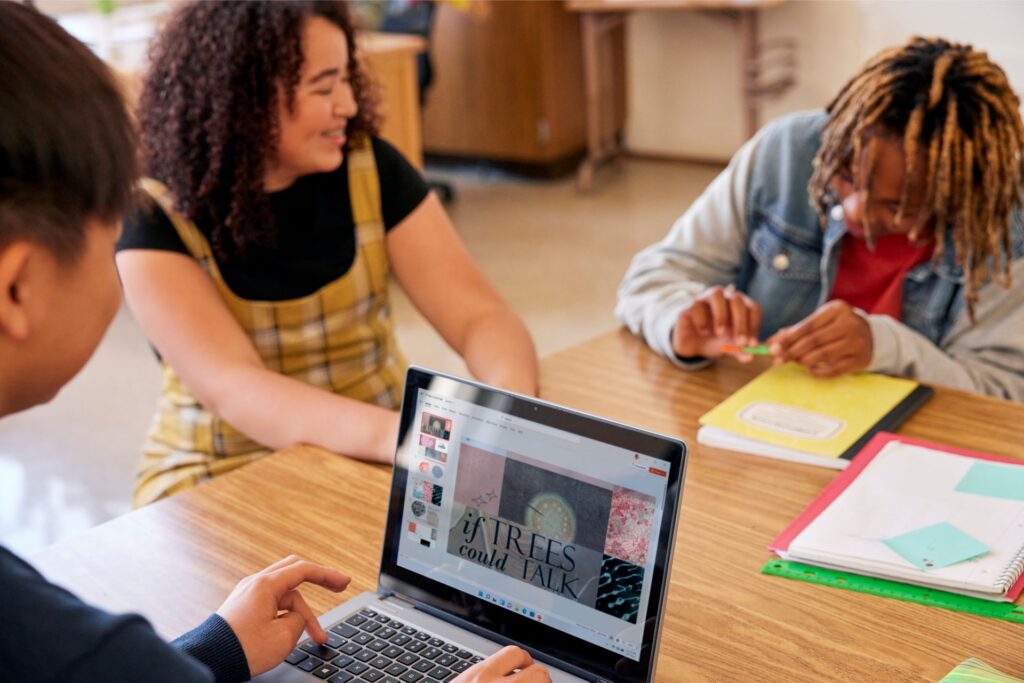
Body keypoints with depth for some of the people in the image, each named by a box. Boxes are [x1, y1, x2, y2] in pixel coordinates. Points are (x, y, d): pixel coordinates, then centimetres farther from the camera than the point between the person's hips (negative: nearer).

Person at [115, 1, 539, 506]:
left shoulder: (370, 169, -7)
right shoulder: (156, 215, -16)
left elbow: (480, 316, -11)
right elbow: (231, 385, -28)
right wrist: (399, 435, -45)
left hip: (376, 462, 3)